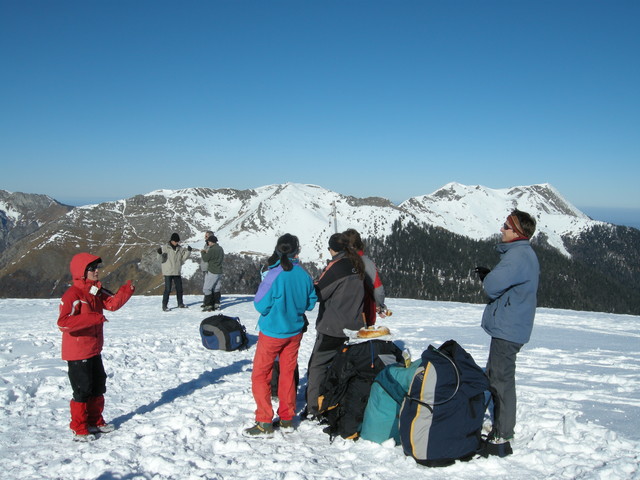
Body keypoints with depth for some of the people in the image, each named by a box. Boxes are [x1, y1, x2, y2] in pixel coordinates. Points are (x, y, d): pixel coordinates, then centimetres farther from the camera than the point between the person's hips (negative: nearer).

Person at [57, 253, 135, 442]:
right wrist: (93, 318, -38)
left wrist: (126, 290, -18)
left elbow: (112, 303, -1)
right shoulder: (72, 295, -21)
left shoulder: (97, 291, 7)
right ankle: (79, 429, 16)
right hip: (77, 353, -9)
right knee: (82, 390, 1)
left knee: (98, 386, 18)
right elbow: (63, 322, -32)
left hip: (94, 350, 9)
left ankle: (95, 421, 34)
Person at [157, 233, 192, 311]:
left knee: (179, 288, 14)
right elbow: (160, 259, -11)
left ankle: (180, 303, 29)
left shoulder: (180, 248, 7)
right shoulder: (165, 247, -7)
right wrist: (160, 253, -32)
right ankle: (164, 305, 2)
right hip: (168, 272, -5)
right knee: (168, 289, -7)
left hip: (177, 272, 5)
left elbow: (183, 258, 6)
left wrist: (188, 251, -6)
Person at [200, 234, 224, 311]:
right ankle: (216, 304, 16)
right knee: (216, 289, 15)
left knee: (207, 289, -1)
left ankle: (208, 306, -3)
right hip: (219, 272, 8)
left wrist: (202, 252, 10)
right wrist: (207, 252, 18)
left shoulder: (212, 250, -18)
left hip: (212, 272, -8)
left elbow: (205, 259, -11)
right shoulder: (220, 249, 8)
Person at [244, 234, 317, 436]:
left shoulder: (274, 275, -21)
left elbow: (261, 305, -17)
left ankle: (264, 422, 4)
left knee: (260, 374, 6)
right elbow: (311, 303, 4)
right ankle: (287, 418, 23)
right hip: (295, 331, 5)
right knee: (288, 373, 16)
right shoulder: (304, 275, -7)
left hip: (272, 332, -5)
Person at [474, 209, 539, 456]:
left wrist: (487, 277, -2)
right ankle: (501, 428, 30)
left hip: (507, 329, -11)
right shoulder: (524, 253, 15)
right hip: (508, 327, 11)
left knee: (501, 380, -5)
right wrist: (489, 275, 1)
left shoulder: (518, 255, -19)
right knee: (495, 377, 19)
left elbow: (492, 286, -24)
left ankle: (501, 439, 1)